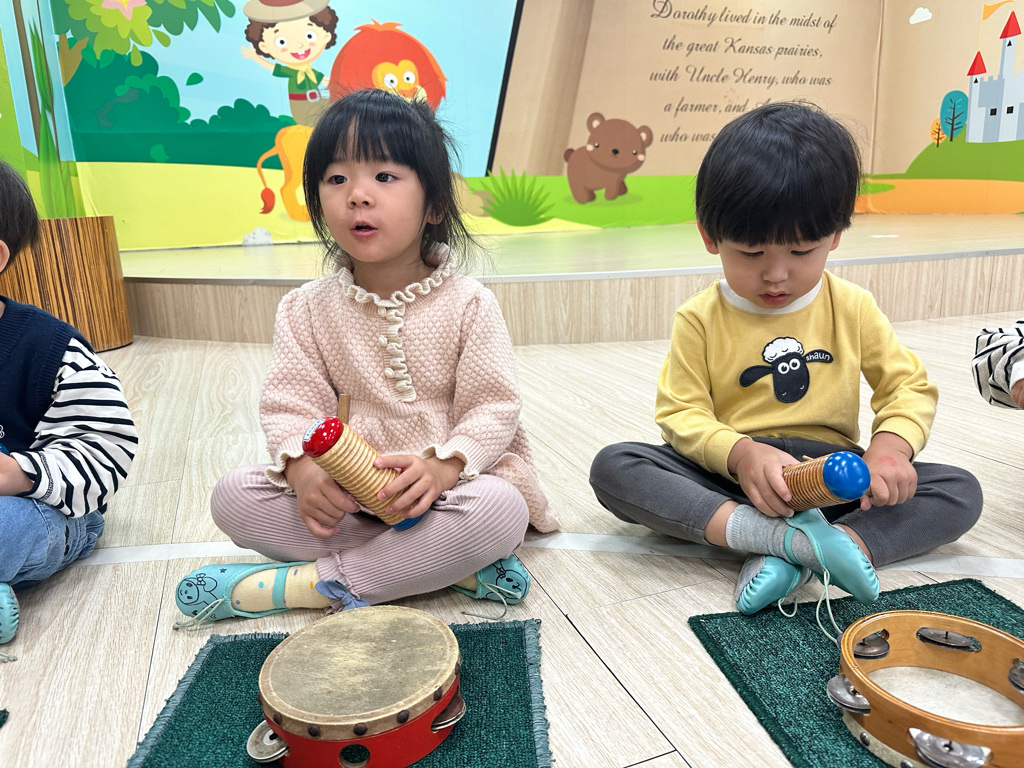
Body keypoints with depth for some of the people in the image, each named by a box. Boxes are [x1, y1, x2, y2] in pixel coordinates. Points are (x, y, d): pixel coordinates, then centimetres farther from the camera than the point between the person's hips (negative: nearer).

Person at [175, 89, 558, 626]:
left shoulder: (468, 304, -6)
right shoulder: (306, 309, 1)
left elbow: (493, 407, -10)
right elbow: (290, 404, -3)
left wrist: (444, 465, -29)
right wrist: (303, 469, -25)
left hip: (447, 483, -2)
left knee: (500, 511, -33)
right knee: (233, 496, -18)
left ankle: (314, 583, -20)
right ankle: (449, 568, -23)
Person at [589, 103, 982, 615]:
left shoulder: (851, 309, 3)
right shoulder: (699, 320, -3)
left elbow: (909, 386, 7)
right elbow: (681, 413, -6)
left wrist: (890, 446, -16)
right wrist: (740, 454, -27)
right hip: (726, 478, -2)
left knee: (962, 493, -17)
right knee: (613, 466, -25)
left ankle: (783, 554, -33)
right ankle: (785, 537, -36)